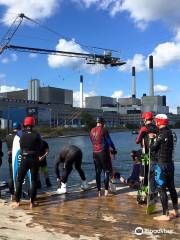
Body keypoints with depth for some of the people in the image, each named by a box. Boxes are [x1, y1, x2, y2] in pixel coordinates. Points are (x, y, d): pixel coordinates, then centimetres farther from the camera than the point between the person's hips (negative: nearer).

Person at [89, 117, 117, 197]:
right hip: (103, 152, -5)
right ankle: (106, 190, -1)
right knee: (106, 171, 4)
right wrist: (114, 149, 10)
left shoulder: (92, 131, 7)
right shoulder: (103, 130, -10)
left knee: (97, 172, 11)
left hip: (95, 153, 5)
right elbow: (109, 141, -7)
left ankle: (99, 191, 13)